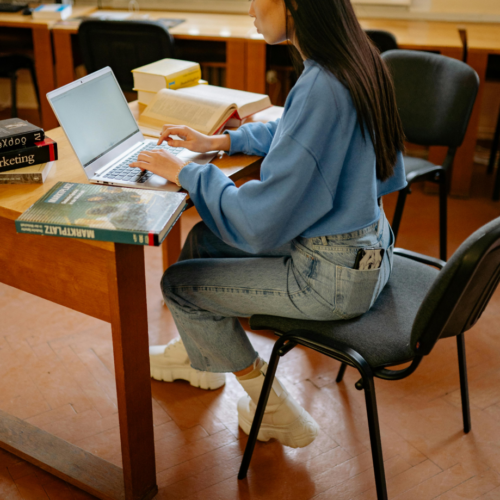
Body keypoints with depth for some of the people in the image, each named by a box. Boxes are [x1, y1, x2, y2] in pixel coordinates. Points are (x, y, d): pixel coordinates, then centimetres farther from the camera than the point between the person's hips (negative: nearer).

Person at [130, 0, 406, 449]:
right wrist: (220, 140, 12)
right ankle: (198, 354, 43)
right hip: (364, 245, 9)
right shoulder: (354, 61, 0)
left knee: (179, 284, 4)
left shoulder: (320, 88, -29)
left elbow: (258, 220, -25)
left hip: (334, 276, -9)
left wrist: (184, 172, -11)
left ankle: (273, 409, 20)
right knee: (204, 239, 19)